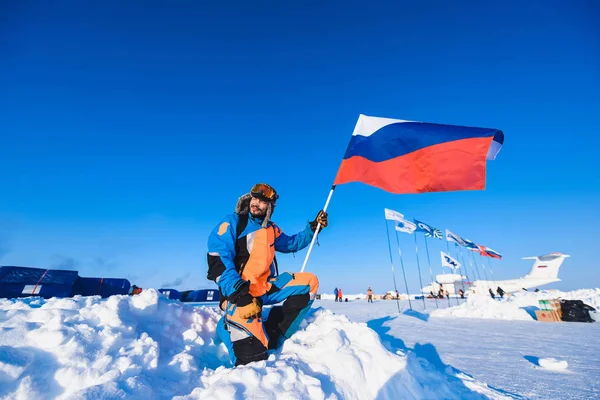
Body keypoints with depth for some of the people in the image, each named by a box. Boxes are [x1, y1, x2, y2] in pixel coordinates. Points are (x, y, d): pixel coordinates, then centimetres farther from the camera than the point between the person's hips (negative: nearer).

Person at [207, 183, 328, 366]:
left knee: (309, 282, -8)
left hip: (267, 287, 7)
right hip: (238, 290, -7)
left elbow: (292, 243, 30)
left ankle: (272, 337, -14)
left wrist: (313, 227, 16)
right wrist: (237, 290, -26)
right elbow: (217, 259, -13)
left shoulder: (271, 229, 15)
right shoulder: (232, 222, -3)